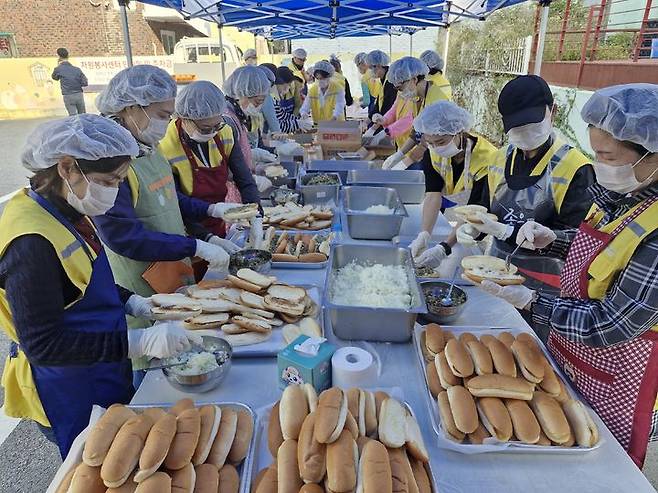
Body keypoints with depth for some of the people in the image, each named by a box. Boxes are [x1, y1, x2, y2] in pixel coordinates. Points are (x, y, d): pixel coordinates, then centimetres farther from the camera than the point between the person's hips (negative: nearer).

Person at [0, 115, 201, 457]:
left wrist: (132, 303, 0)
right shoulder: (31, 242, -29)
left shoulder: (66, 214, -1)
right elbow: (42, 344, -27)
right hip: (72, 401, -8)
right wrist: (140, 342, -32)